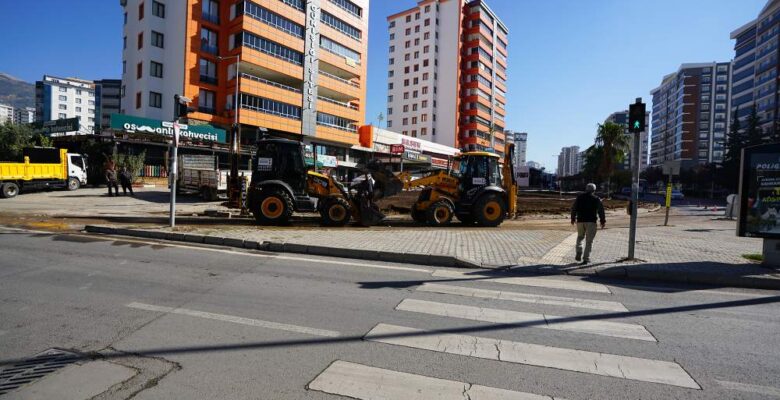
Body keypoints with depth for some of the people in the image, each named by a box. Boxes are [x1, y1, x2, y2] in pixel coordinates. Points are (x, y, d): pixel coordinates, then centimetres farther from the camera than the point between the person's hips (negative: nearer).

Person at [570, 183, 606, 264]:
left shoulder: (579, 197, 7)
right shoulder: (596, 199, 0)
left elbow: (573, 208, 10)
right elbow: (601, 211, -2)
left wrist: (573, 218, 21)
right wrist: (603, 221, 6)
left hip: (580, 221, 2)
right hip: (591, 222, -2)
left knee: (580, 237, 21)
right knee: (589, 241, 2)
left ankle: (579, 255, 8)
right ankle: (586, 259, -2)